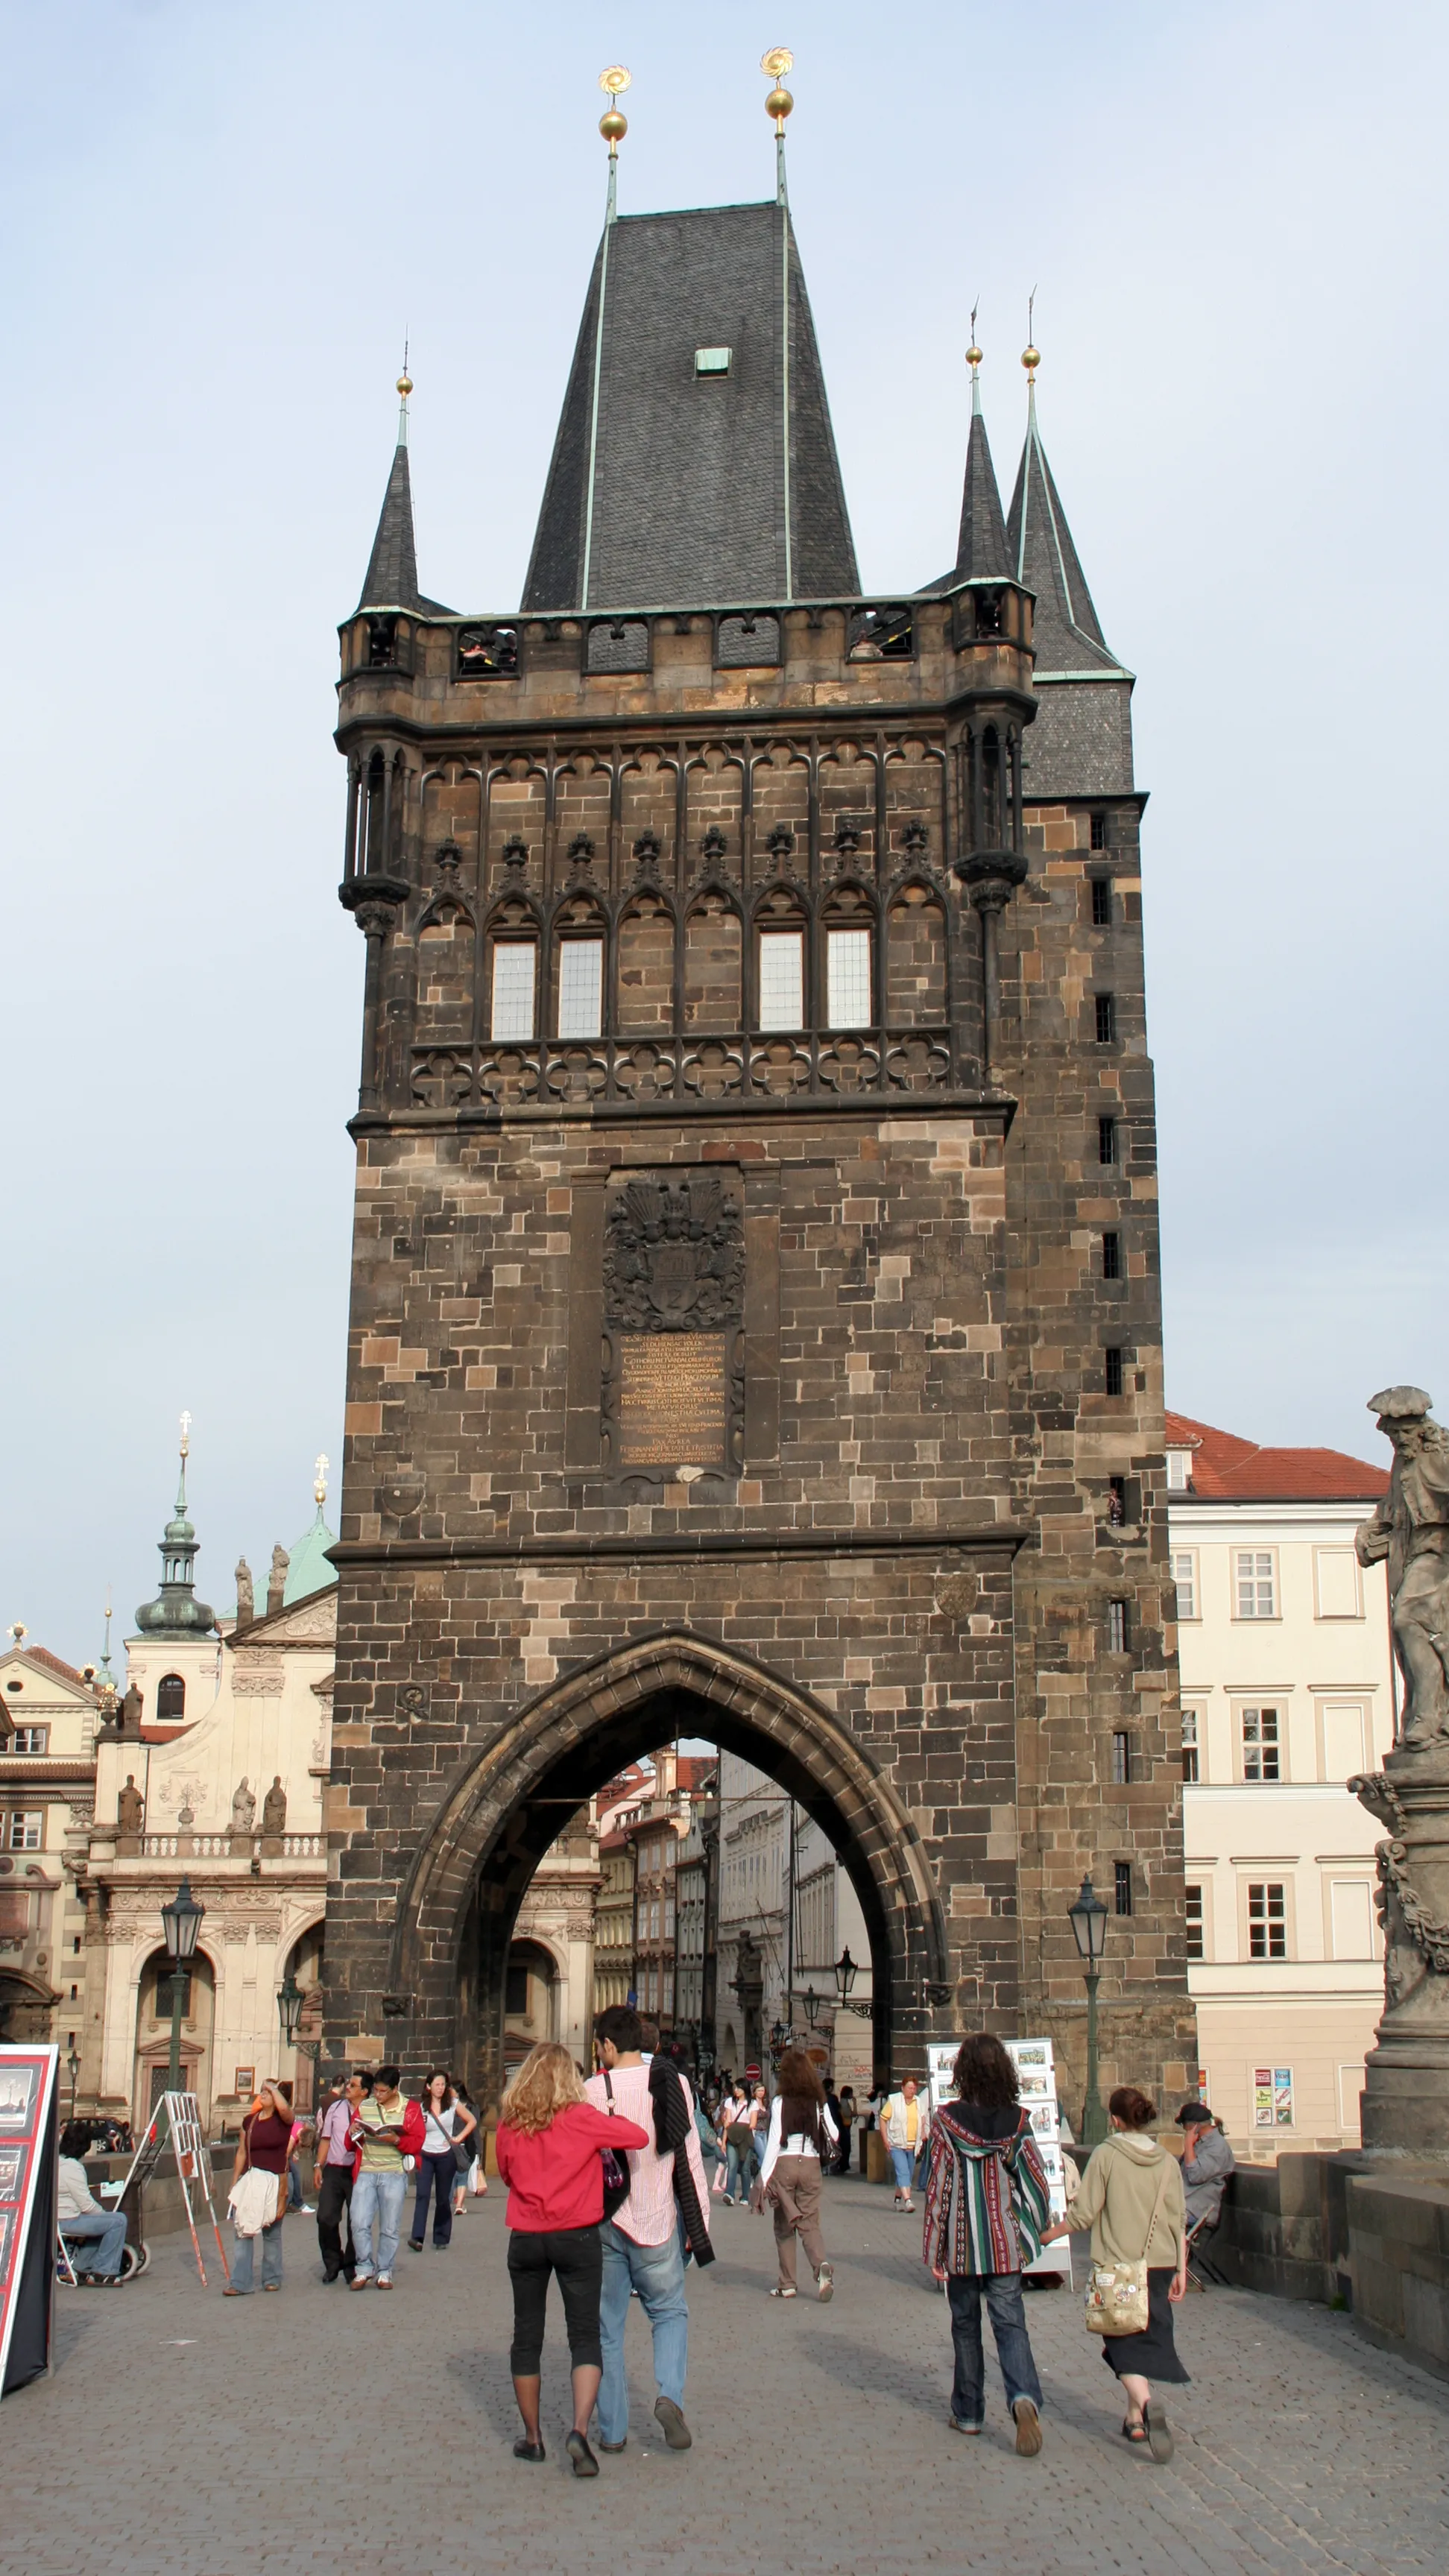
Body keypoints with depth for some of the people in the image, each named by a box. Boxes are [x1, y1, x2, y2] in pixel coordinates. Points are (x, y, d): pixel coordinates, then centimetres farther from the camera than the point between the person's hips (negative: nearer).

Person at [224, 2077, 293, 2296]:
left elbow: (284, 2108, -29)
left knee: (271, 2232, 7)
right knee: (242, 2230, -4)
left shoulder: (283, 2120, -4)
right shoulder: (249, 2121, 10)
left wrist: (273, 2087, -13)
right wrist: (234, 2183, 12)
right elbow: (241, 2153, 14)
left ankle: (272, 2278, 21)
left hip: (275, 2181, -4)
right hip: (250, 2179, 4)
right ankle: (240, 2283, -3)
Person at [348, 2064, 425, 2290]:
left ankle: (385, 2273, 15)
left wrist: (397, 2140, -19)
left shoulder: (411, 2109, 3)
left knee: (390, 2228, 2)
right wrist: (353, 2134, -6)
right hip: (365, 2173, 2)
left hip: (394, 2175, -2)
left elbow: (417, 2143, -3)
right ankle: (364, 2268, 11)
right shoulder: (363, 2107, 11)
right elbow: (351, 2144, 17)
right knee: (359, 2223, -6)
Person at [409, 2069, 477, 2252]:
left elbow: (472, 2121, 8)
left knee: (443, 2198, 7)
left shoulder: (453, 2104, 1)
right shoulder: (421, 2108, -1)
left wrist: (459, 2138, -3)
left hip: (446, 2156, 1)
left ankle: (441, 2238, 16)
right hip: (425, 2156, -1)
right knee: (422, 2195, -14)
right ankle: (417, 2237, -19)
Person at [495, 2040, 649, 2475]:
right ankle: (579, 2429, -15)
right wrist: (608, 2123, 10)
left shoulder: (509, 2125, -1)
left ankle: (532, 2437, 21)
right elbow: (640, 2136, -7)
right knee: (585, 2336, 2)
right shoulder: (581, 2118, -11)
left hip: (525, 2239, 3)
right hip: (577, 2238, -3)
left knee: (526, 2337, 14)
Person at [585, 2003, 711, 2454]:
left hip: (602, 2224, 0)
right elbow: (691, 2158, -3)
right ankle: (670, 2394, -6)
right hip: (656, 2222, 1)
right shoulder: (674, 2084, -5)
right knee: (670, 2312, 17)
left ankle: (612, 2430, 13)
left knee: (607, 2326, 11)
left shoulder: (592, 2091, -9)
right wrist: (698, 2223, 5)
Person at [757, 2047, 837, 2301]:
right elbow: (834, 2135, 7)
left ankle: (787, 2284, 11)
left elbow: (774, 2141, -9)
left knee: (784, 2227, 9)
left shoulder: (780, 2102, -6)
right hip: (811, 2164, 2)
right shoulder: (820, 2102, 1)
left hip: (784, 2165, -2)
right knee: (810, 2223, 5)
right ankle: (821, 2266, -22)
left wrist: (764, 2176, -6)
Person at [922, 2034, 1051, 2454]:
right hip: (1005, 2242, 1)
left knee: (965, 2325, 15)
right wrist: (1032, 2235, 13)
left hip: (961, 2243, -1)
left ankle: (968, 2413, 22)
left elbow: (937, 2187, -8)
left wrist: (933, 2250, -2)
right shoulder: (1017, 2121, -4)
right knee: (1010, 2324, 3)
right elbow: (1036, 2182, -2)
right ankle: (1023, 2397, -21)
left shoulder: (946, 2121, -10)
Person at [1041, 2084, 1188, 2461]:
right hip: (1159, 2265, 4)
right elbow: (1177, 2221, 3)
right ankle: (1136, 2418, 21)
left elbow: (1083, 2214, -9)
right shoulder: (1167, 2161, 3)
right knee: (1147, 2338, 17)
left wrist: (1047, 2235, 5)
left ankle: (1146, 2405, -23)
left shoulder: (1106, 2156, -8)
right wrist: (1181, 2270, 9)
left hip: (1116, 2265, -4)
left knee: (1124, 2343, 1)